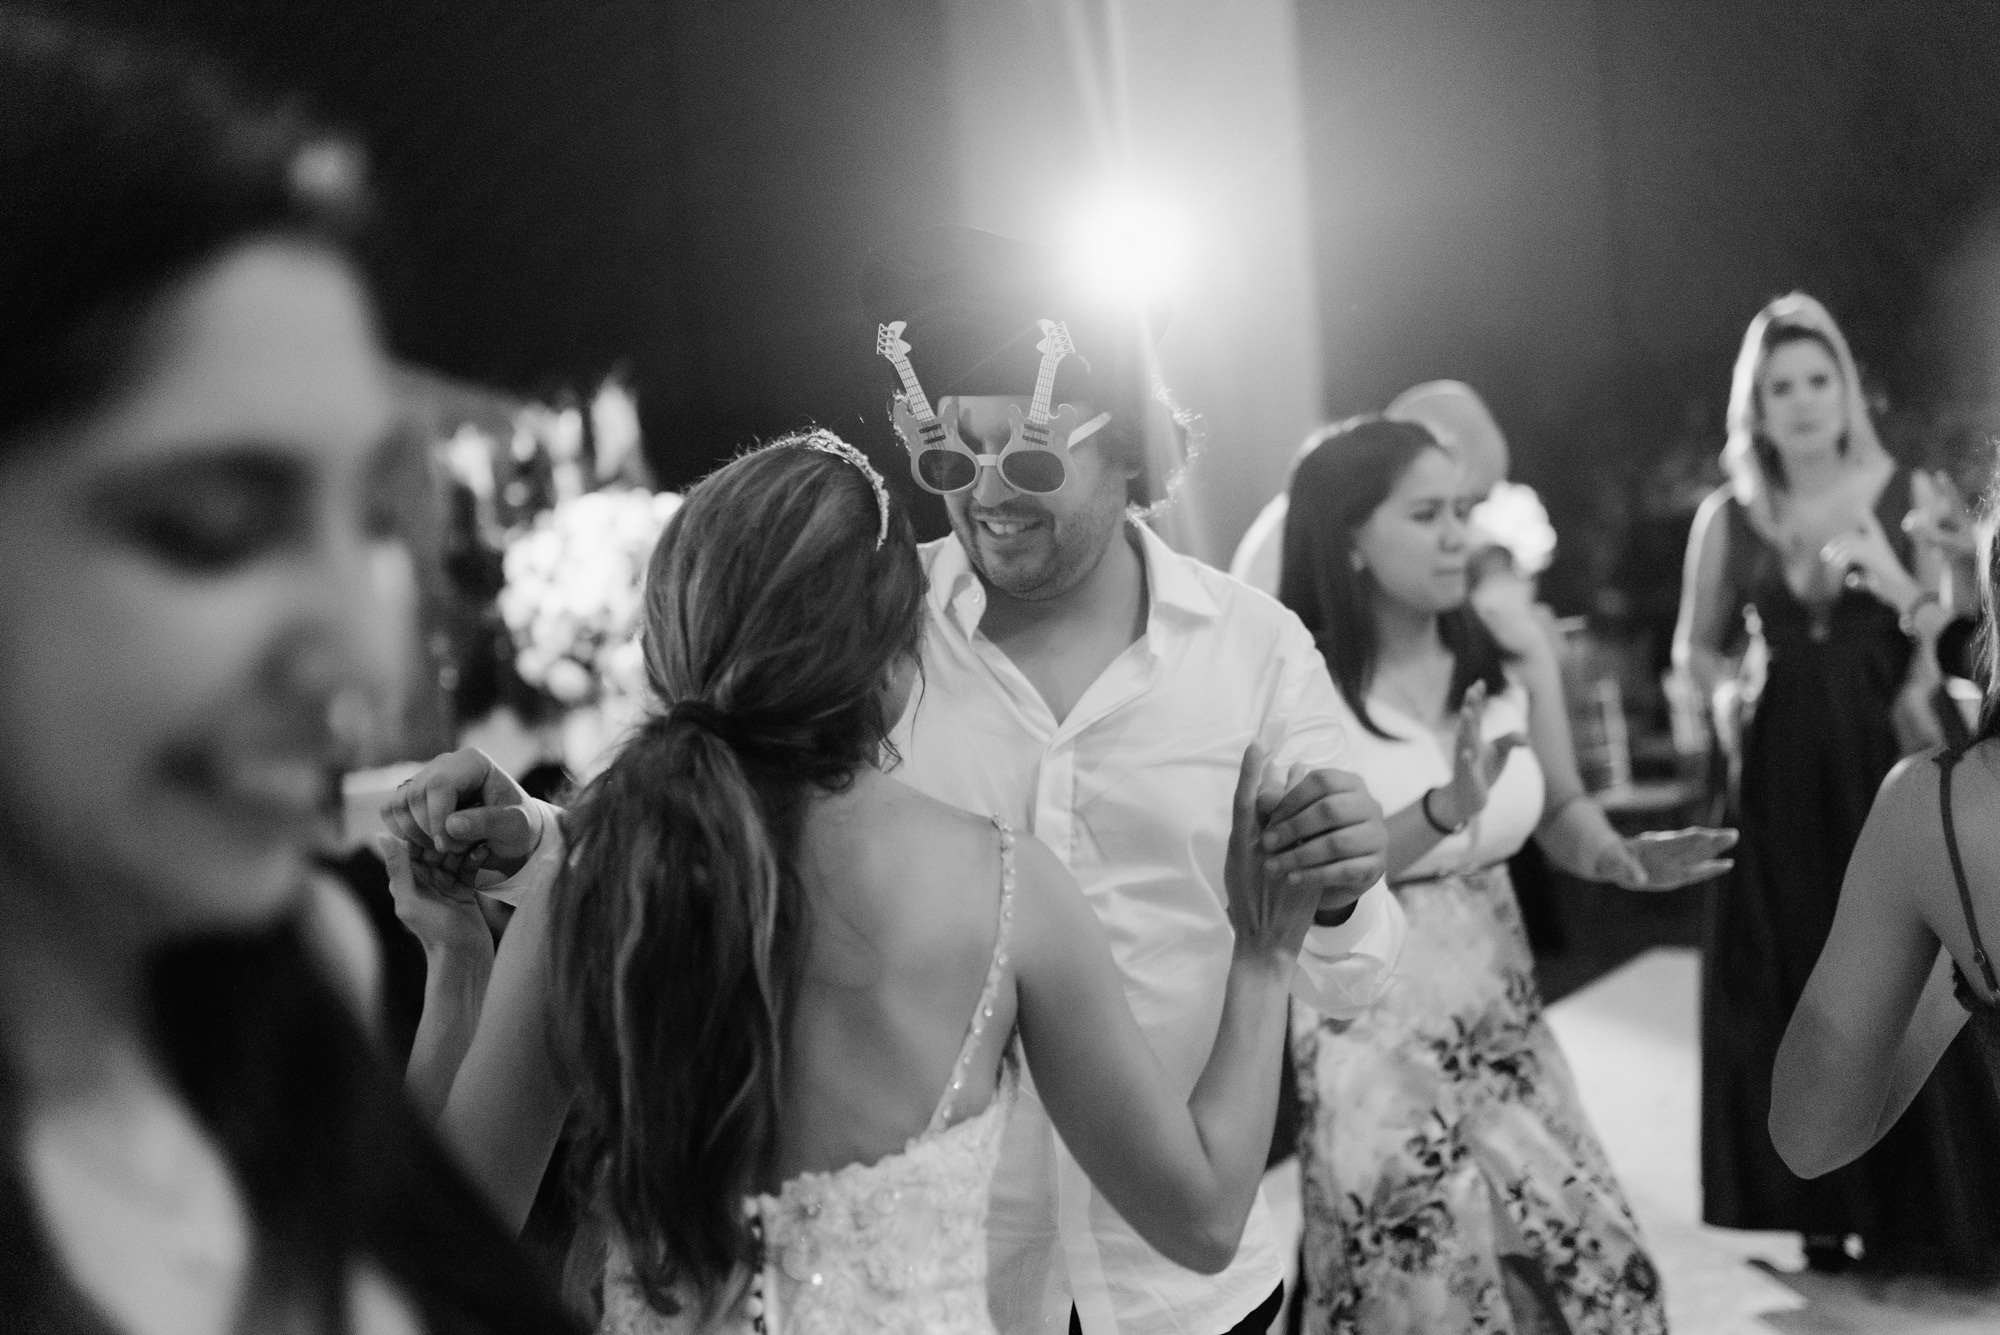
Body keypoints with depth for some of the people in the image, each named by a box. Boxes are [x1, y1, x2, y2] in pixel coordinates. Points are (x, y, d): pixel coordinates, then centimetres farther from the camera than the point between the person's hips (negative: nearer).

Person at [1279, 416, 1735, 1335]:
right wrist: (1441, 813, -34)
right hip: (1372, 1042, -5)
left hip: (1503, 1026, 5)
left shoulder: (1509, 659, 0)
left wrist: (1624, 859, -12)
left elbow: (1560, 813, 9)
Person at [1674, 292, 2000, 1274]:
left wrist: (1901, 587, -18)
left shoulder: (1904, 495, 0)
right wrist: (1727, 691, -7)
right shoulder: (1725, 518, 3)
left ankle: (1920, 1208, 14)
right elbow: (1694, 648, 13)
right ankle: (1822, 1204, 15)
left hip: (1886, 764, -1)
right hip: (1779, 776, 1)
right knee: (1793, 986, 4)